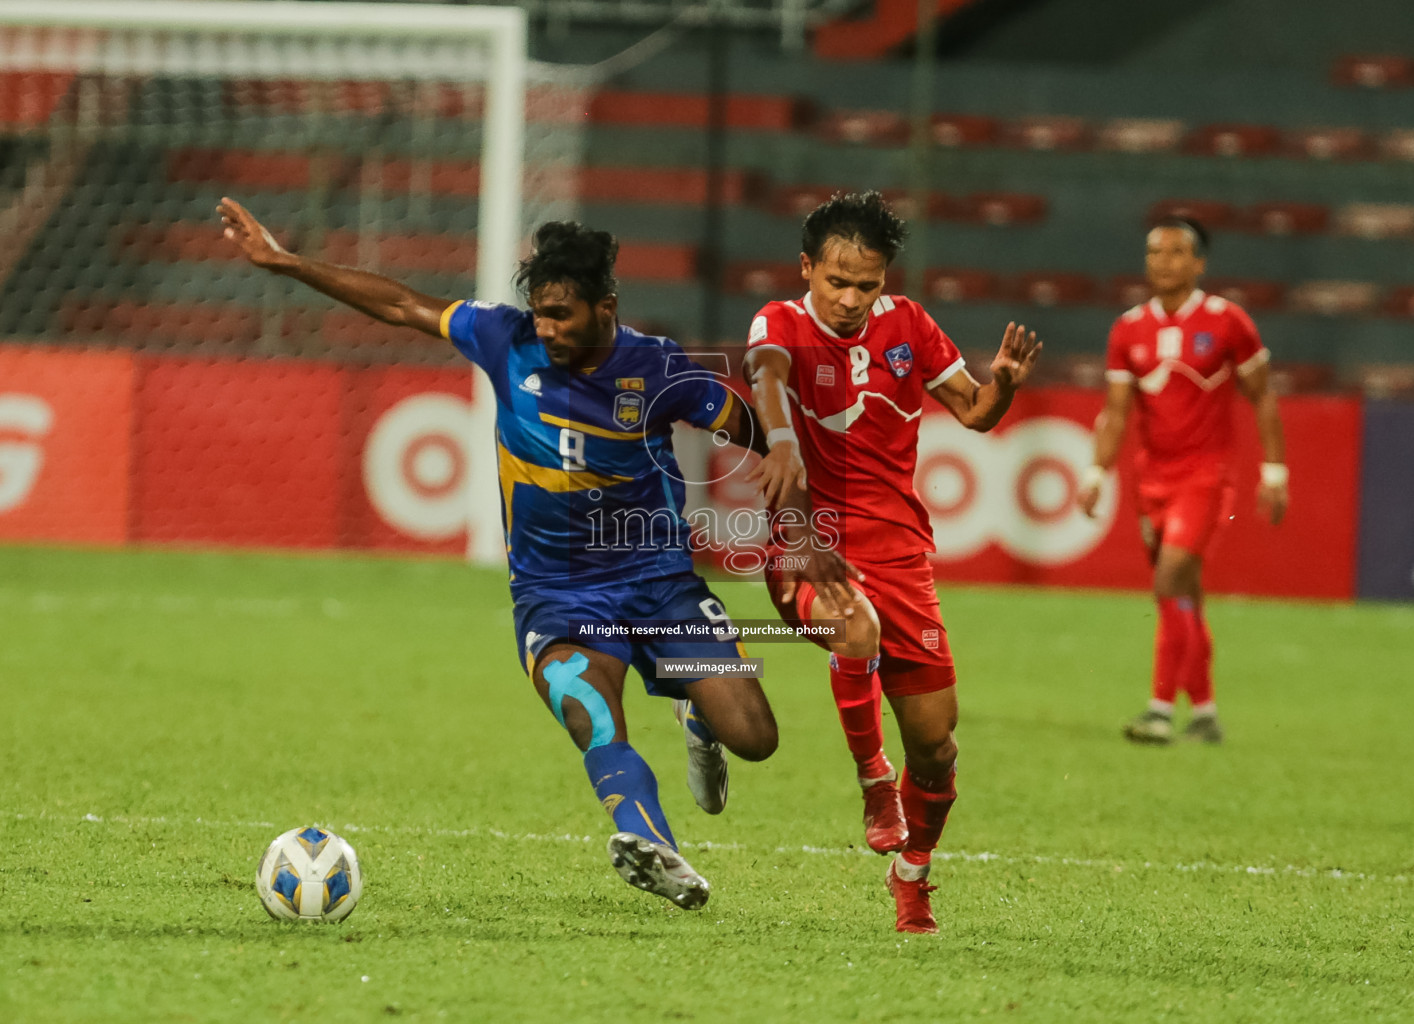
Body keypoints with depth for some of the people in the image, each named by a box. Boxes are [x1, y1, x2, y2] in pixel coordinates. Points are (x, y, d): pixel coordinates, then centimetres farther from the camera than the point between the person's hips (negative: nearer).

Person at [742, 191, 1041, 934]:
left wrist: (1004, 384, -10)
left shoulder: (906, 325, 6)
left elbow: (973, 412, 14)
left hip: (896, 545, 4)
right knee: (856, 626, -39)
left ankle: (911, 877, 28)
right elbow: (767, 378, -28)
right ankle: (873, 780, -14)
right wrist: (781, 442, -50)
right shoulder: (783, 324, -5)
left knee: (935, 736, 3)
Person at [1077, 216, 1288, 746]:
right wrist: (1097, 473, -7)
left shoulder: (1227, 322, -5)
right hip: (1153, 477, 5)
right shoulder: (1128, 330, 5)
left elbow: (1262, 399, 3)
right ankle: (1204, 712, 21)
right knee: (1183, 601, 10)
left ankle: (1161, 710, -20)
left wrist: (1274, 473, 0)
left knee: (1171, 580, -20)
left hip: (1205, 473, -5)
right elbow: (1115, 412, 6)